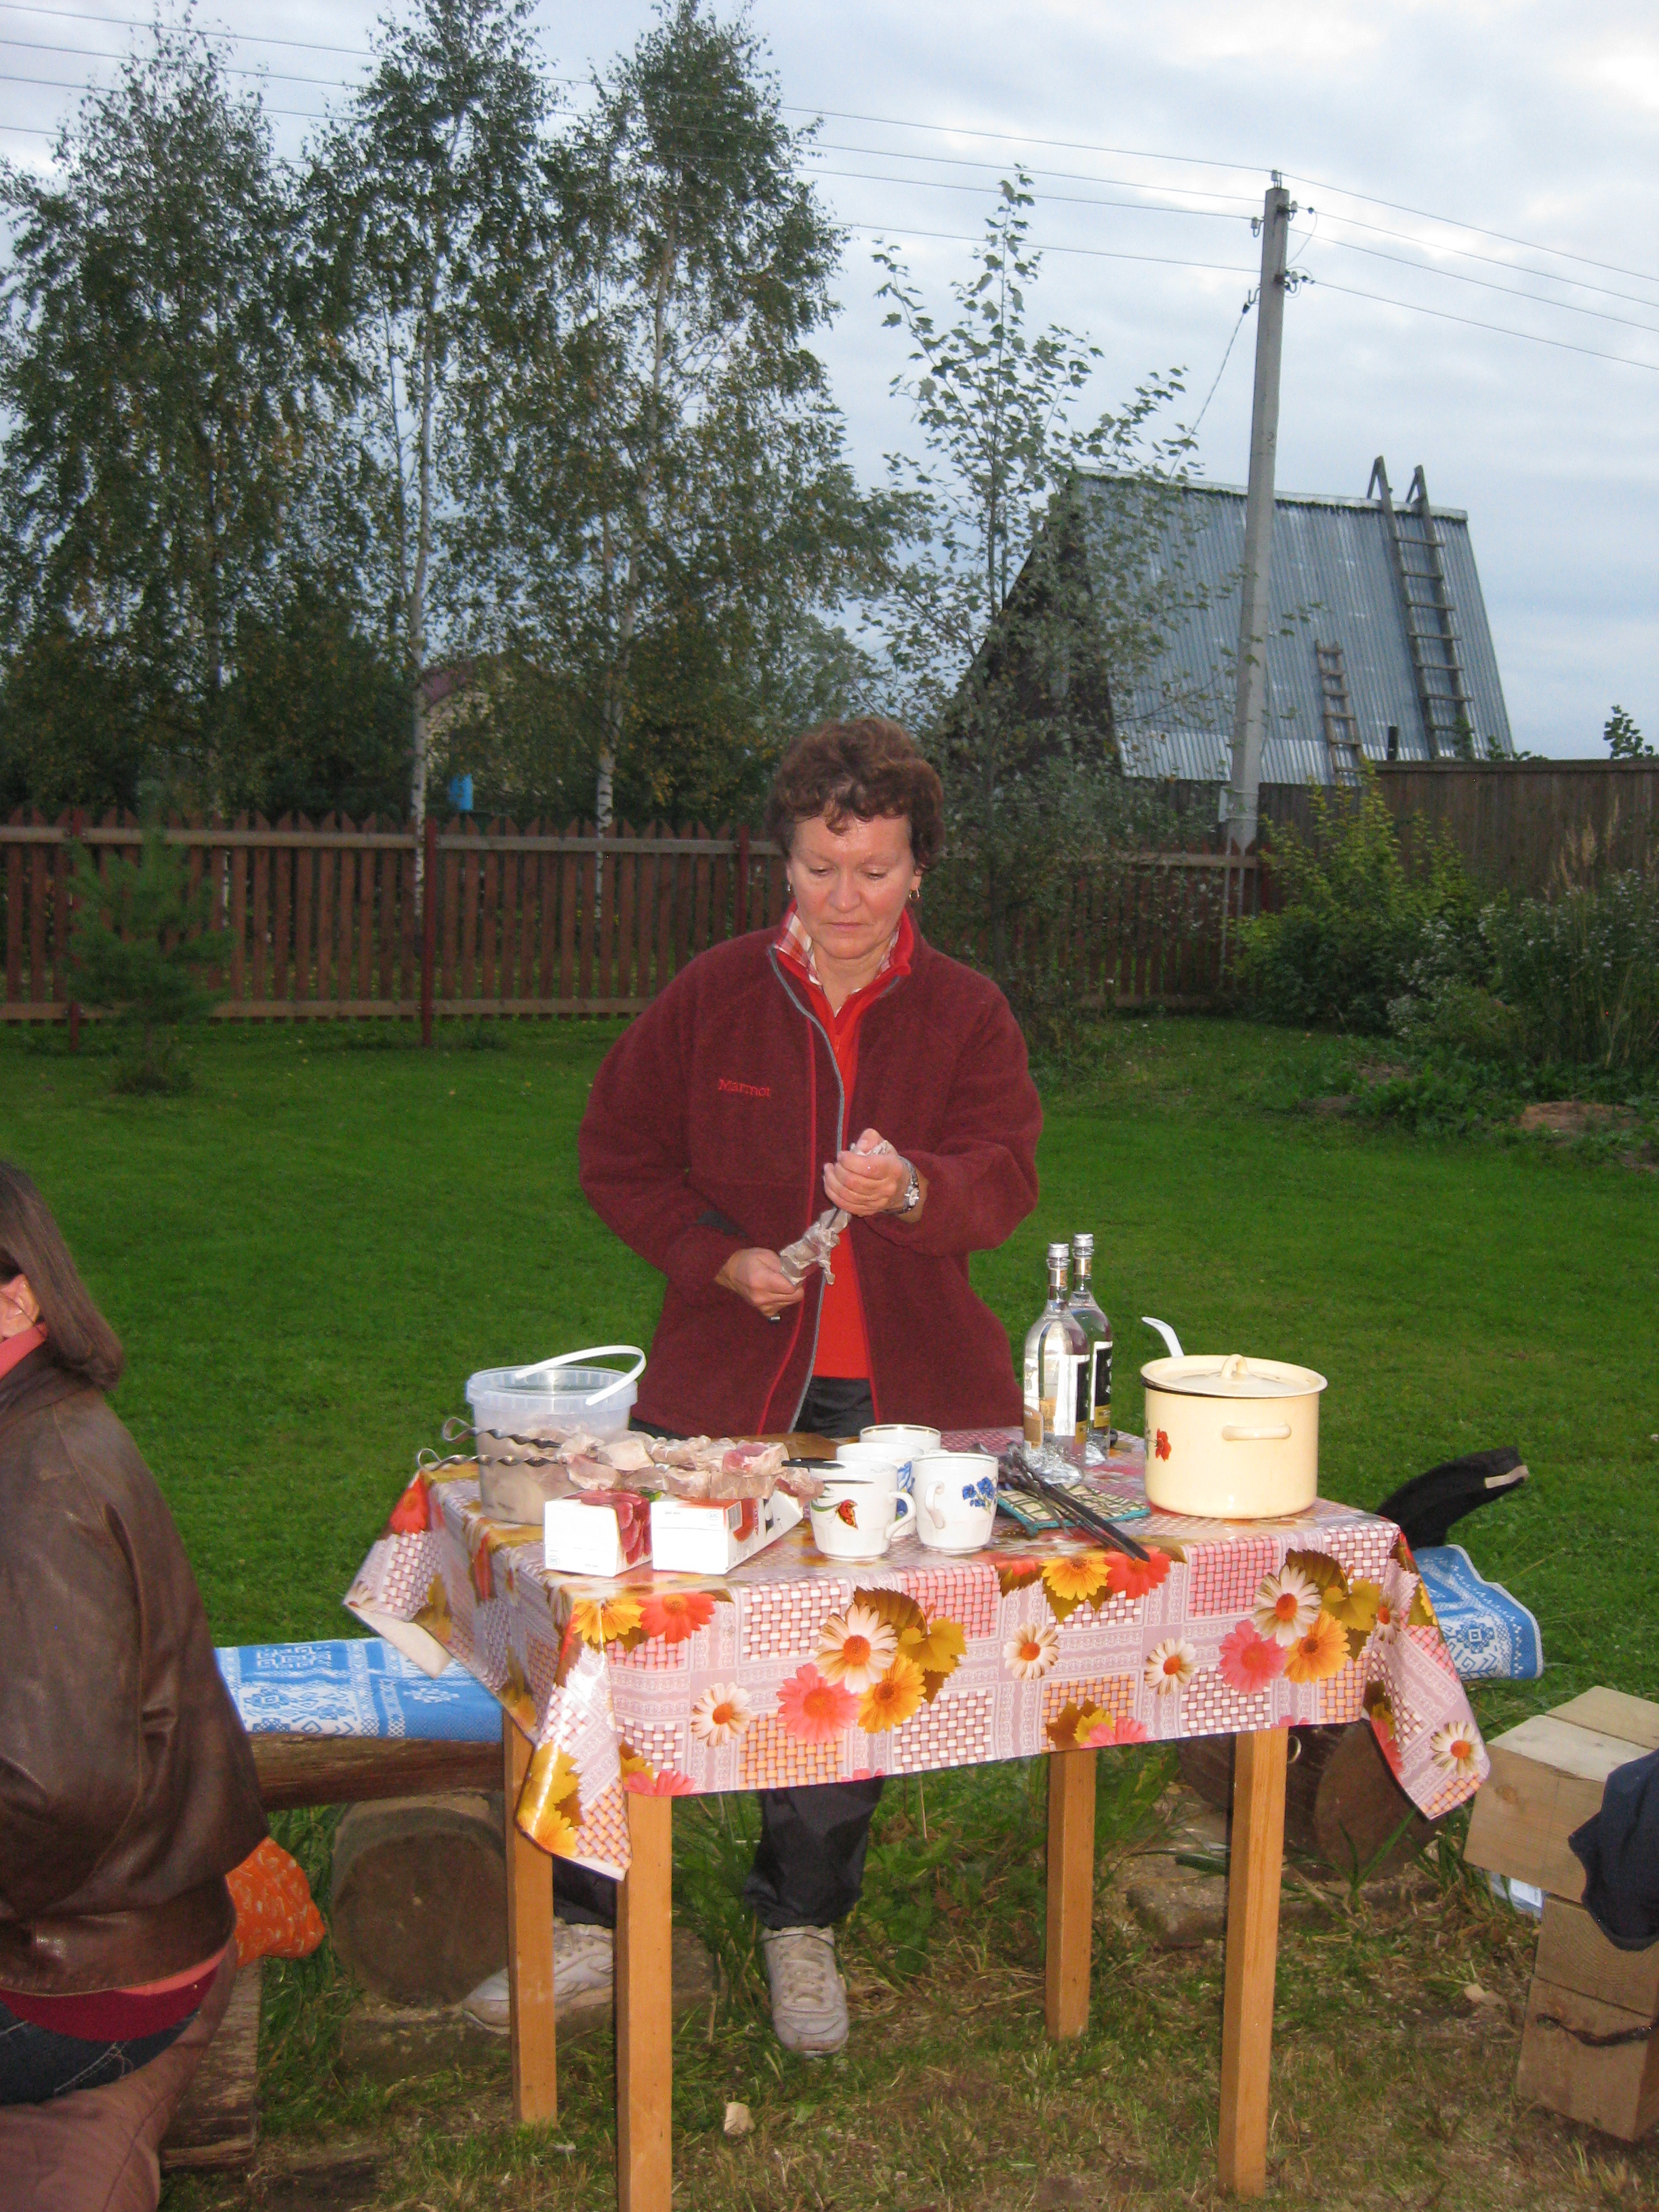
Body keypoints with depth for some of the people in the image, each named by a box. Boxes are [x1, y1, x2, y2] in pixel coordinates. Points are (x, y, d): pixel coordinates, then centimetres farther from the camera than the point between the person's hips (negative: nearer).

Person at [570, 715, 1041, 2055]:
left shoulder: (967, 1015, 2)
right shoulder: (713, 996, 2)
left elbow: (1005, 1179, -11)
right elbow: (620, 1154, 7)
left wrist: (911, 1188, -34)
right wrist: (717, 1254, -9)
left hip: (900, 1394, 1)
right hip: (725, 1386, 0)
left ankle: (803, 1917, 30)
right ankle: (594, 1901, 21)